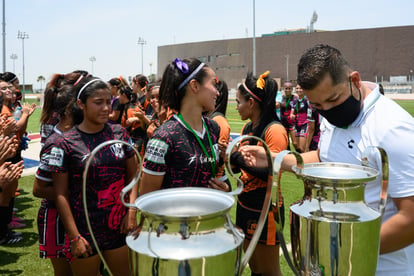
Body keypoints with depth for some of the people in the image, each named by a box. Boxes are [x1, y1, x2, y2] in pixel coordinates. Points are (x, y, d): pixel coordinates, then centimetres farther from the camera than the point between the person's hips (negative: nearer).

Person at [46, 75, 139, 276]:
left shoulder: (119, 134, 1)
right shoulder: (65, 143, -10)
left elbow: (133, 174, 7)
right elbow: (61, 194, -8)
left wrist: (132, 211, -5)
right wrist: (74, 237, -11)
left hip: (119, 226, 3)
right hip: (84, 230, -3)